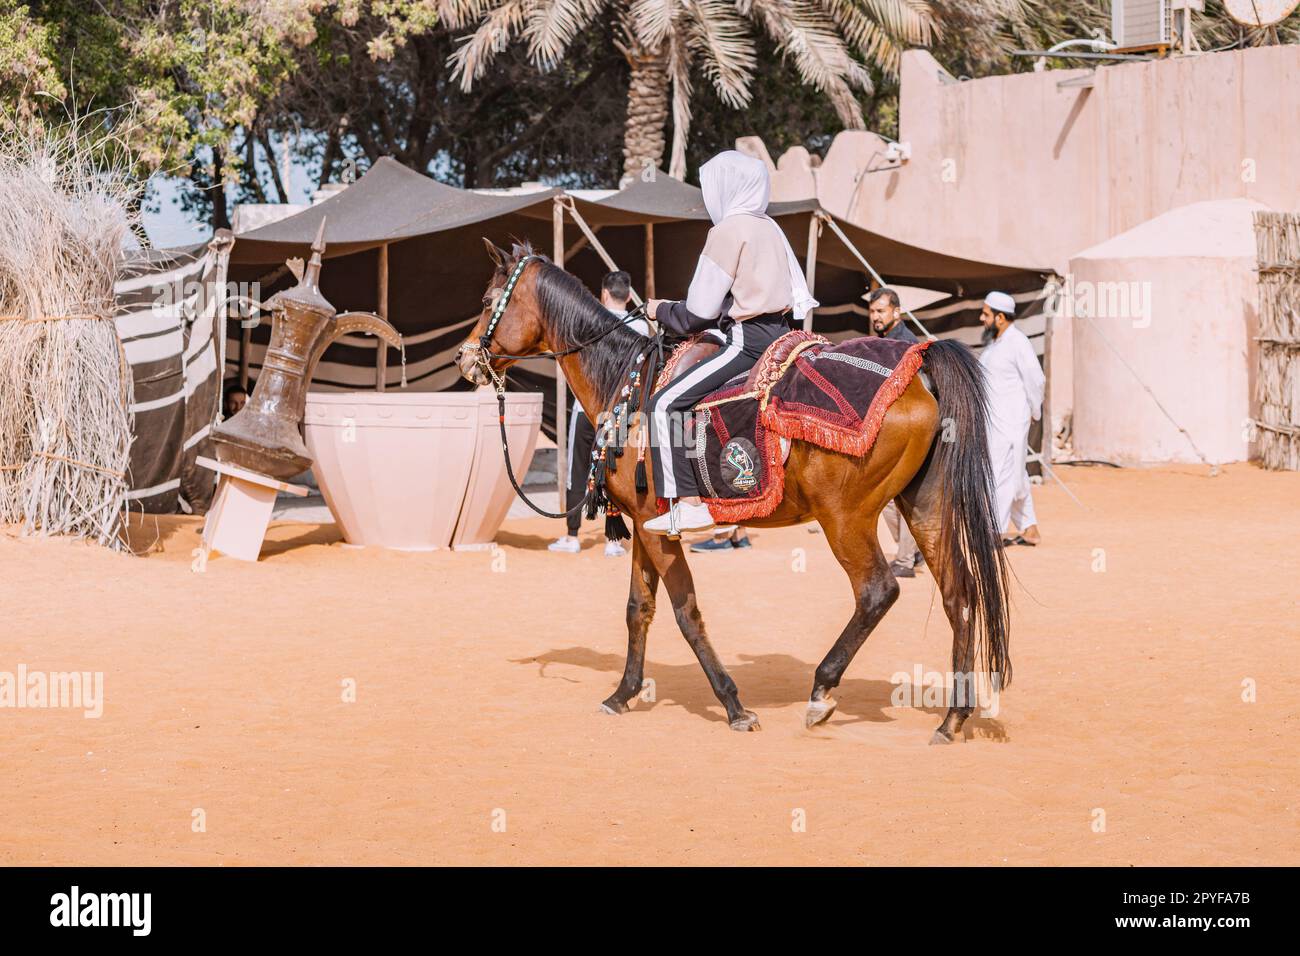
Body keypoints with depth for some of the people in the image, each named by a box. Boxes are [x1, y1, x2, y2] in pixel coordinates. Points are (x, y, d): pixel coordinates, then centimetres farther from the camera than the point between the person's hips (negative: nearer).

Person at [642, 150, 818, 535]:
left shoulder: (727, 230, -10)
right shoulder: (771, 227, 16)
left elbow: (699, 311, -12)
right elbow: (800, 296, 23)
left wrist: (662, 311, 8)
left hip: (747, 340, -10)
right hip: (779, 331, 10)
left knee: (666, 403, -15)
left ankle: (690, 504, -22)